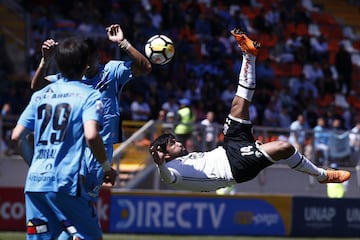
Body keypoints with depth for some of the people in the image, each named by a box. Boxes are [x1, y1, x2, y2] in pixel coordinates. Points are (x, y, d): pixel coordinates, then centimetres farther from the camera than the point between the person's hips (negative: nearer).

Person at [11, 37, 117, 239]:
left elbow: (17, 136, 12)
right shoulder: (89, 95, -1)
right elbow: (91, 135, -17)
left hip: (34, 183, 5)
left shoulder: (40, 95, 15)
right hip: (66, 182, -5)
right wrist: (107, 167, -3)